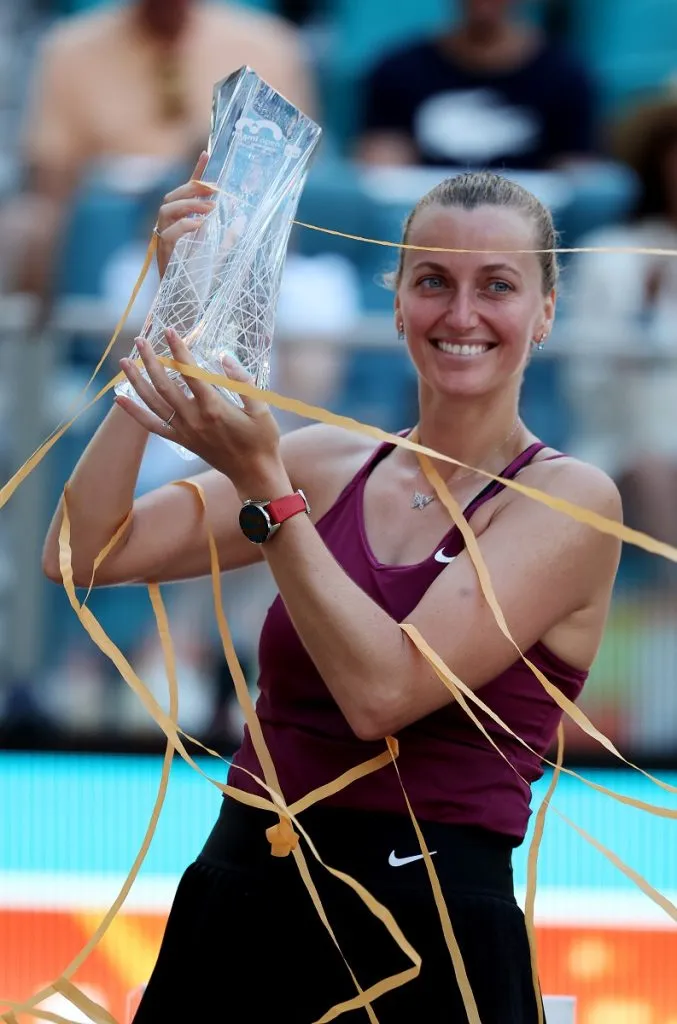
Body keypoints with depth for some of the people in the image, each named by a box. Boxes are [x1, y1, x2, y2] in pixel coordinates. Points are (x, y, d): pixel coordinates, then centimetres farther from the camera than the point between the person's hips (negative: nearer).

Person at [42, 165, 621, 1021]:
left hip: (427, 937, -4)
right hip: (235, 896, 5)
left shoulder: (569, 500, -6)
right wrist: (173, 324, -6)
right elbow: (83, 556, -1)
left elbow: (384, 692, -18)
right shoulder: (328, 463, 8)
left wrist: (262, 484, -20)